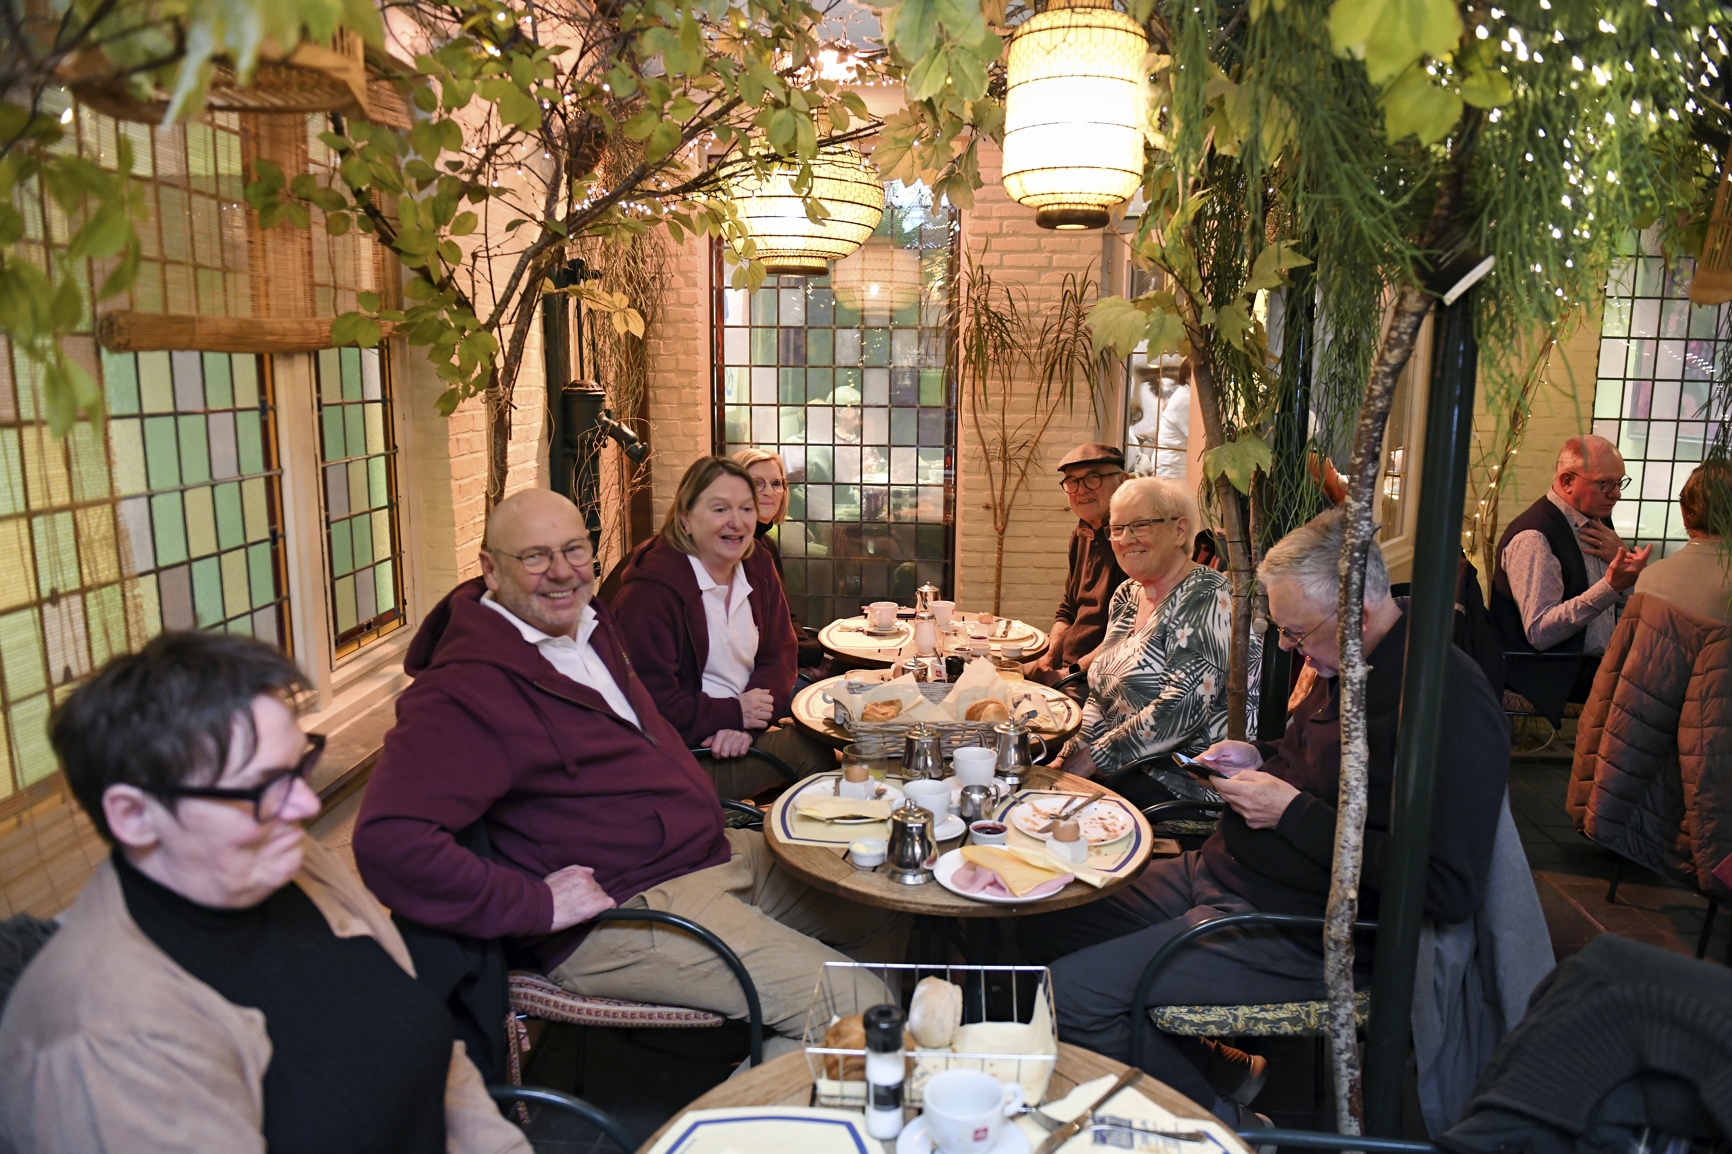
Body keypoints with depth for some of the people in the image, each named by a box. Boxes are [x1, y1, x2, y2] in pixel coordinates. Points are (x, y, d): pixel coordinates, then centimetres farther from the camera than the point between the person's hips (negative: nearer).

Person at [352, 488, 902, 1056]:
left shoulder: (594, 625, 10)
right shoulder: (465, 687, -19)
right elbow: (388, 839, -29)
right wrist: (536, 905, -26)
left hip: (717, 852, 10)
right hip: (623, 911, -10)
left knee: (887, 909, 14)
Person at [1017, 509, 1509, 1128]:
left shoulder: (1451, 703, -22)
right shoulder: (1347, 662, 7)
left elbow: (1450, 891, -27)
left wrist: (1291, 812, -23)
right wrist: (1259, 758, 5)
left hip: (1296, 931, -10)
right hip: (1216, 870, 10)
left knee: (1071, 992, -18)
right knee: (1045, 927, 5)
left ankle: (1225, 1122, 10)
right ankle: (1222, 1073, 15)